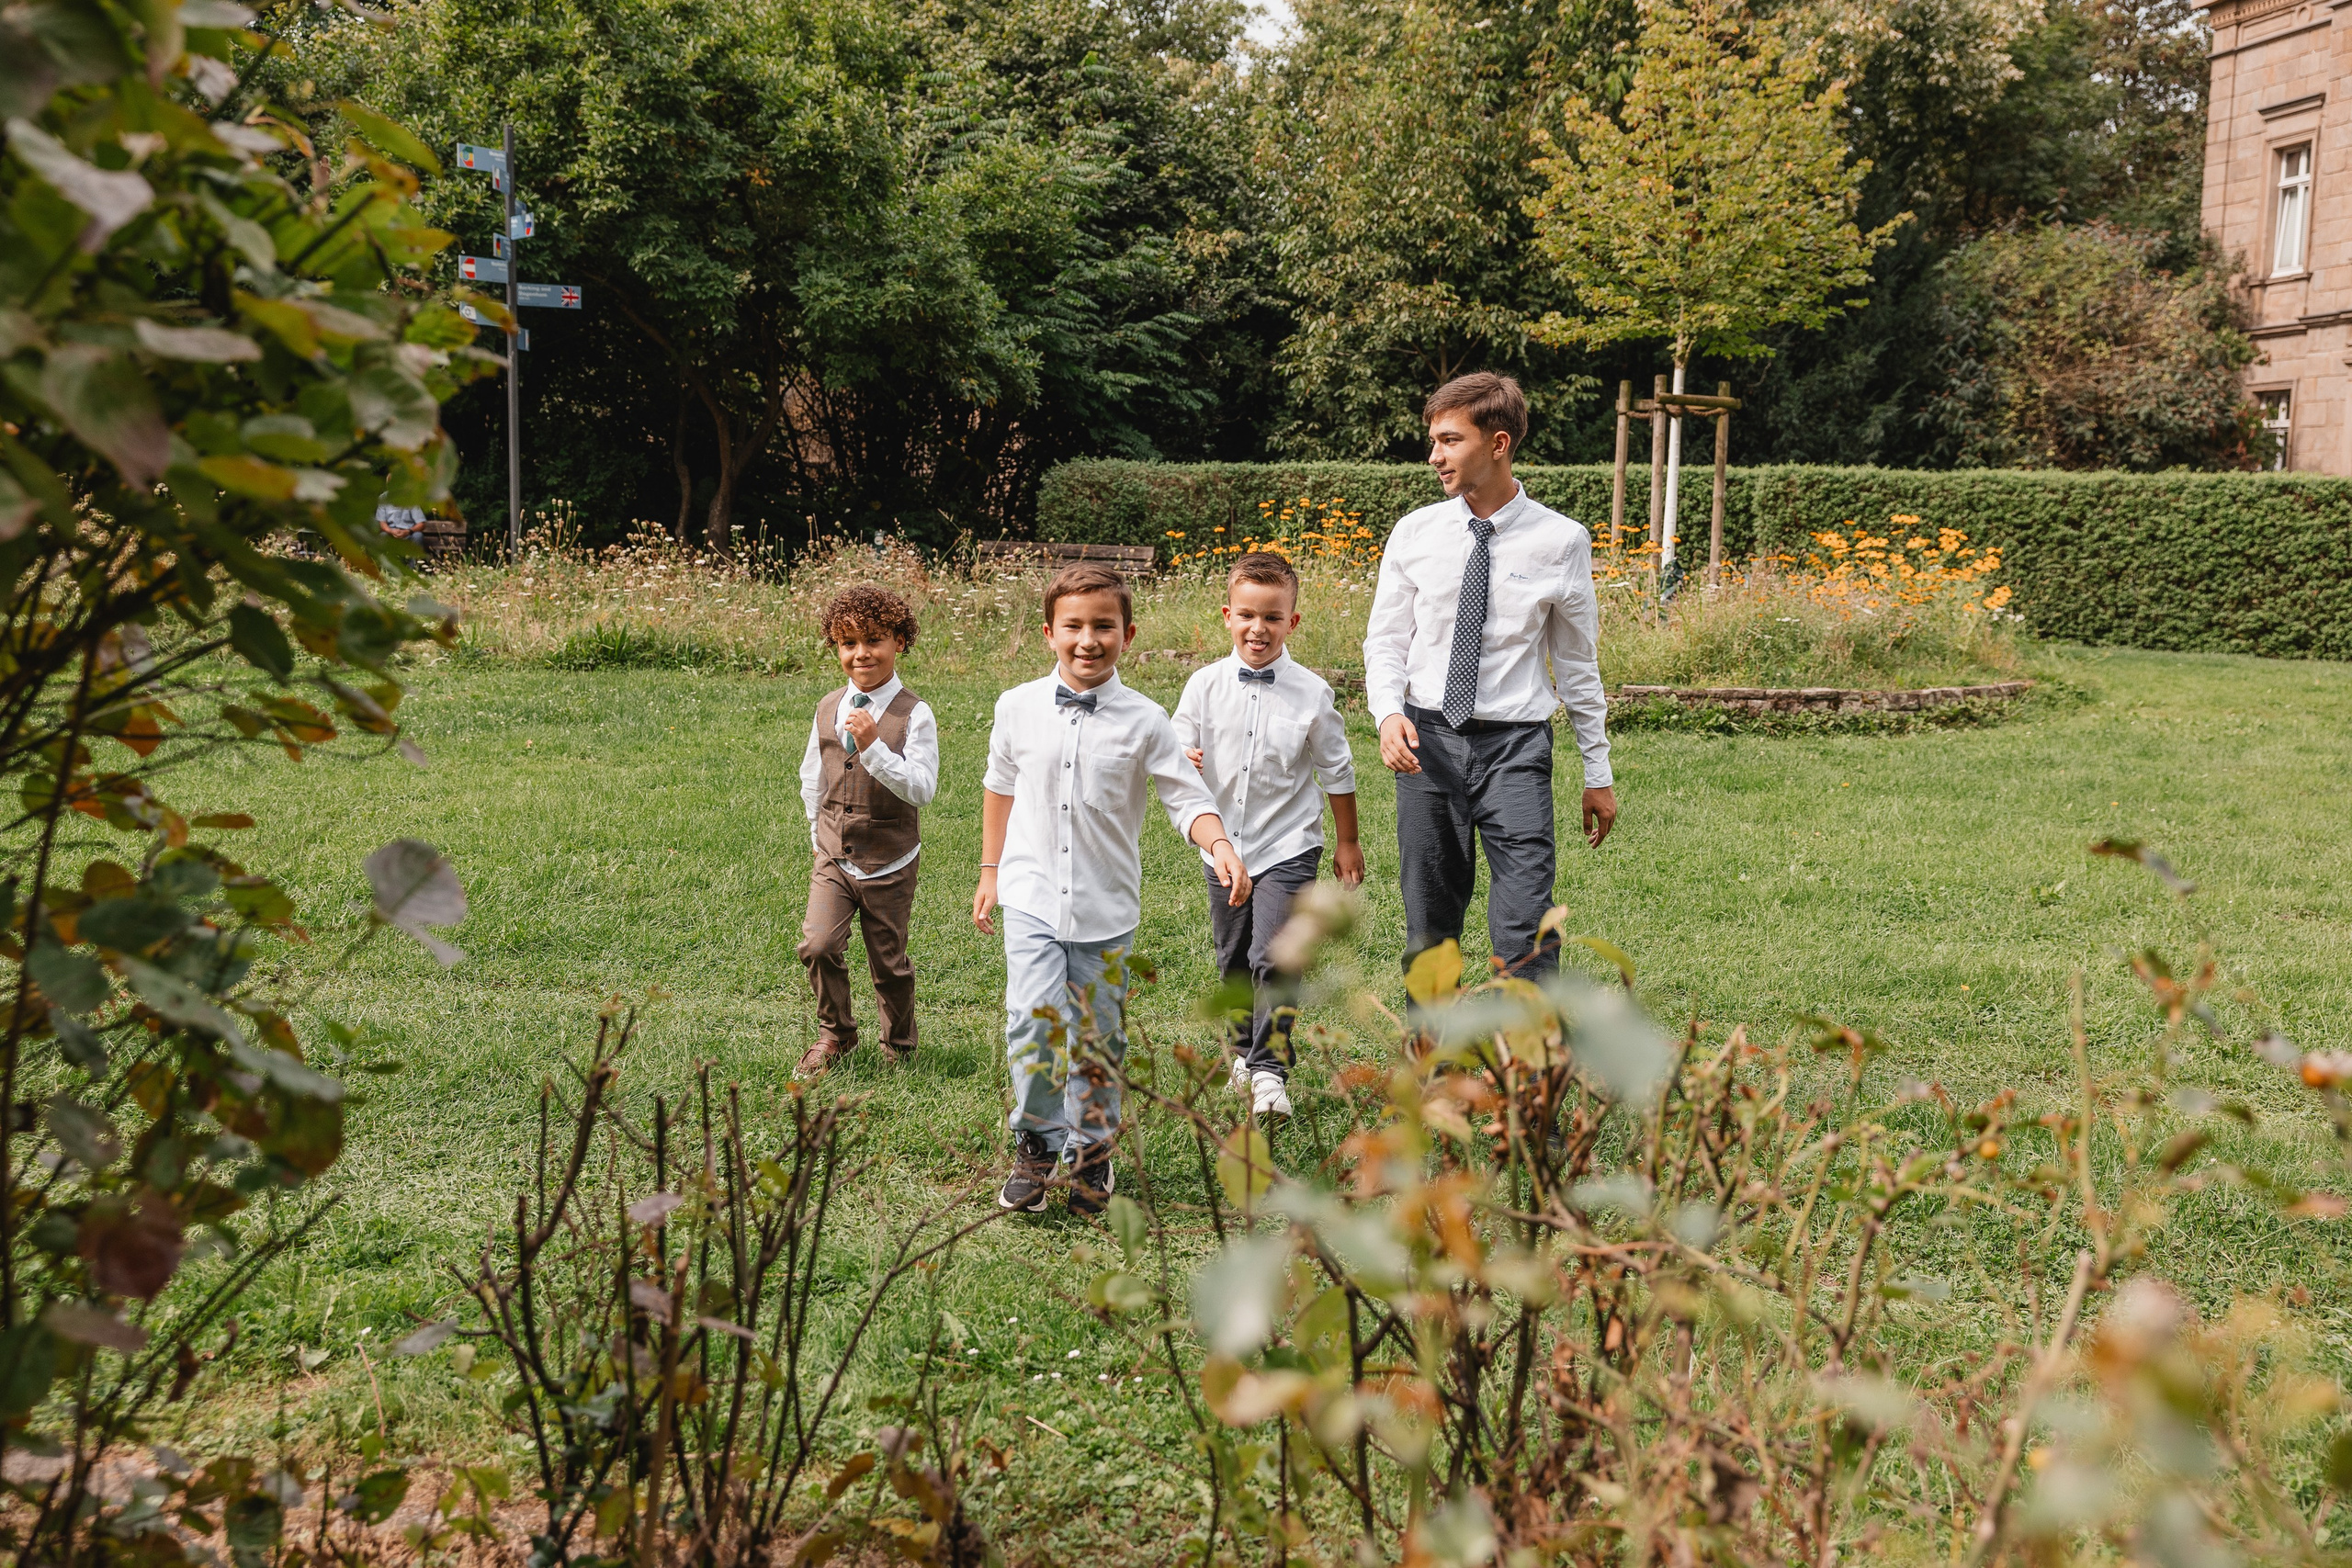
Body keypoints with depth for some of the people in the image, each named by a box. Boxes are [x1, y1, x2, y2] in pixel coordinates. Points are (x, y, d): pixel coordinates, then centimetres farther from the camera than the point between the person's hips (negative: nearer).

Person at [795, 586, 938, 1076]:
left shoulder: (914, 714, -11)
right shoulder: (828, 709, 3)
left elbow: (922, 790, -21)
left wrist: (873, 748, -29)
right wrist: (820, 835, 15)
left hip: (889, 865, -3)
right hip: (833, 858, 3)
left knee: (888, 962, 7)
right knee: (818, 944, -12)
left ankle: (899, 1045, 31)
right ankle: (835, 1034, 12)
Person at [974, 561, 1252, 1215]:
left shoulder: (1144, 720, -4)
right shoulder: (1018, 708, 0)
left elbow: (1186, 799, -3)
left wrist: (1221, 846, -23)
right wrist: (990, 874, 19)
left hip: (1106, 903, 0)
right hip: (1032, 893, 0)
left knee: (1098, 1033, 7)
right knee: (1035, 1015, -17)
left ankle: (1090, 1150, 28)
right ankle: (1036, 1144, 3)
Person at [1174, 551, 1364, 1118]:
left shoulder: (1311, 692, -6)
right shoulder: (1205, 685, -3)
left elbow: (1336, 771, 3)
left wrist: (1348, 842, 9)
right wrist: (1183, 763, -23)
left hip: (1287, 845, -3)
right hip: (1224, 845, 3)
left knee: (1273, 956, -14)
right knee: (1234, 961, 15)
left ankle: (1270, 1070, -6)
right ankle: (1245, 1051, 35)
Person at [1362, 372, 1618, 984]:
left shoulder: (1561, 541, -1)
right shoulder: (1414, 534, 3)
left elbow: (1578, 663, 6)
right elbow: (1385, 639, 9)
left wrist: (1598, 774, 9)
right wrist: (1388, 711, -12)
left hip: (1516, 745, -2)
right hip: (1427, 741, 2)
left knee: (1527, 934, -11)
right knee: (1429, 930, 10)